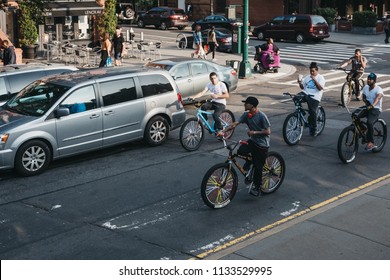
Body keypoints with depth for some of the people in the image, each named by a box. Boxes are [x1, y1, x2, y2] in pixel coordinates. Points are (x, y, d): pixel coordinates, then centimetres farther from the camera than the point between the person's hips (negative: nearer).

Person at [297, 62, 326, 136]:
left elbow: (320, 88, -9)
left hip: (314, 97, -4)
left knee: (312, 111, -18)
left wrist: (314, 80, -19)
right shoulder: (307, 77, 21)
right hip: (306, 94, 5)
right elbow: (302, 87, 18)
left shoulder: (320, 77, 5)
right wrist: (300, 83, -3)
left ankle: (314, 129, -4)